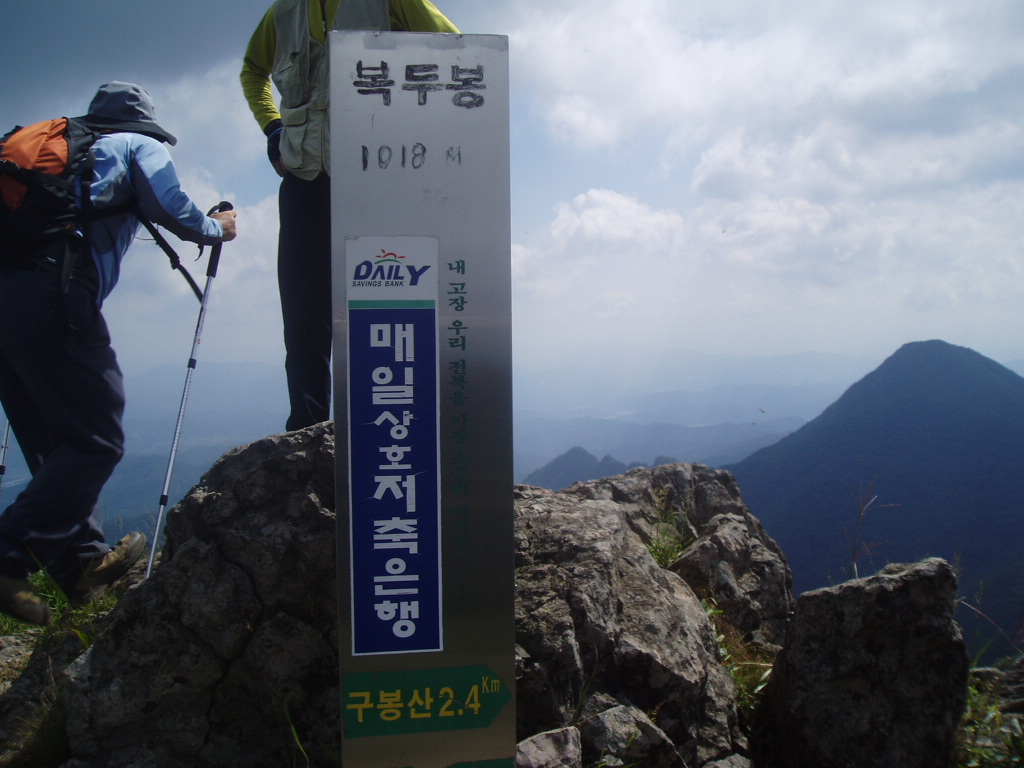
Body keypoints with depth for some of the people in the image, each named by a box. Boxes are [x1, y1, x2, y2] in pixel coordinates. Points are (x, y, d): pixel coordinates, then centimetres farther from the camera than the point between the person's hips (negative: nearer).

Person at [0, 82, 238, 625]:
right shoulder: (138, 147, 17)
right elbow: (173, 212, 2)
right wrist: (218, 228, 21)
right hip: (52, 291, -7)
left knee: (54, 445, 12)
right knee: (96, 440, -5)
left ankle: (81, 560, 12)